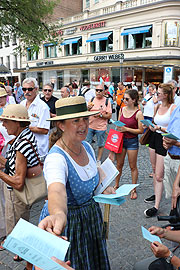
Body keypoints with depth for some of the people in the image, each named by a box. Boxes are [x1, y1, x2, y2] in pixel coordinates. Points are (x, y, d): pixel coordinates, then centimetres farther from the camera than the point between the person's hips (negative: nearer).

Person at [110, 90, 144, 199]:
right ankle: (116, 185, 31)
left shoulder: (138, 113, -12)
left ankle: (134, 190, 20)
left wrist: (126, 129, -18)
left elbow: (141, 130, -12)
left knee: (133, 166, 7)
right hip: (120, 139, 4)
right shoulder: (122, 109, 3)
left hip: (132, 141, -4)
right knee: (119, 164, 14)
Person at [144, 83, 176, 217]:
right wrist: (148, 125, 3)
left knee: (159, 176, -5)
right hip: (154, 137, 8)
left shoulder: (173, 108, -15)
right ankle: (156, 194, 37)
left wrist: (159, 128, -24)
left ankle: (156, 206, 4)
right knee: (154, 169, 19)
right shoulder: (157, 106, 7)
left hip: (164, 141, -8)